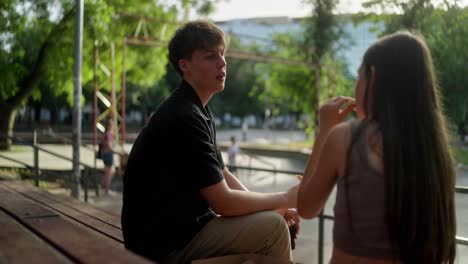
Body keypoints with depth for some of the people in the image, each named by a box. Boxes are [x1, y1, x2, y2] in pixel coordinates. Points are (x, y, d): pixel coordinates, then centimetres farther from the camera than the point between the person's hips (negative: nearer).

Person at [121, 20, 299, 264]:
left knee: (269, 220, 15)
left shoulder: (198, 112, 9)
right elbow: (223, 202, -22)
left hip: (181, 226, 10)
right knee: (273, 227, -16)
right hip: (167, 241, -10)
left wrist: (275, 207, 1)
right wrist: (285, 199, -9)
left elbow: (223, 176, 13)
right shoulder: (183, 117, -23)